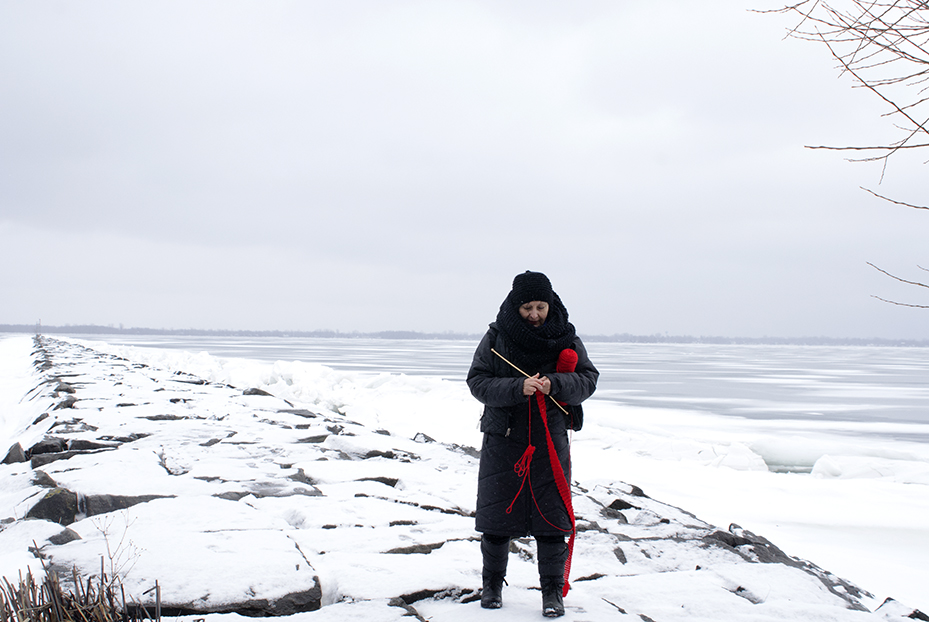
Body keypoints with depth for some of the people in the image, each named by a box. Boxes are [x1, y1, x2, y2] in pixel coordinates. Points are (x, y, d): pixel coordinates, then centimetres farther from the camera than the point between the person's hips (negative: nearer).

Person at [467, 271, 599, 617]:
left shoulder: (566, 338, 2)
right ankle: (492, 584, 25)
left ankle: (553, 592, 13)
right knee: (496, 514, 7)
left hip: (550, 440, 0)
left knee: (551, 517, 1)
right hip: (503, 437, 0)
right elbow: (477, 382, -7)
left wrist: (553, 384, -19)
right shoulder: (496, 337, -2)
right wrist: (518, 388, -23)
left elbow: (588, 379, 0)